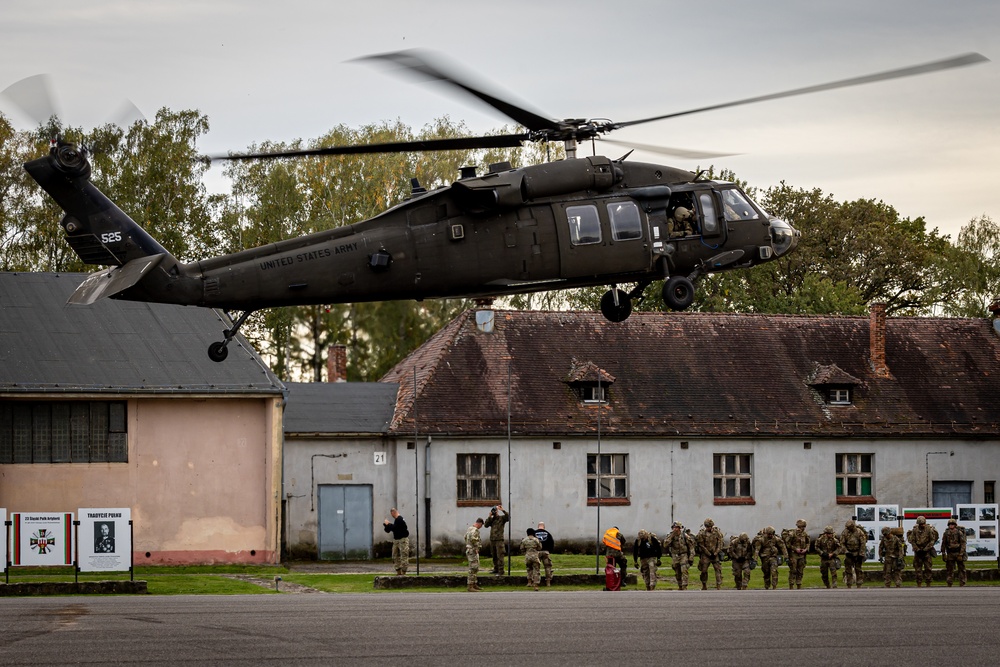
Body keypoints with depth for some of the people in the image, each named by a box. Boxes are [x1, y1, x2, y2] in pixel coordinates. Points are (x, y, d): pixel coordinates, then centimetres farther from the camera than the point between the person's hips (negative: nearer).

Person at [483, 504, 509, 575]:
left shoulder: (502, 518, 0)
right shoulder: (492, 519, 14)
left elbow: (508, 516, -19)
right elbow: (486, 525, 2)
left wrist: (503, 510, -22)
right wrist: (489, 516, -4)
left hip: (499, 539, -6)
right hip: (492, 539, 6)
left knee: (500, 556, -9)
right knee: (494, 556, 12)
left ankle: (501, 570, -10)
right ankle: (496, 569, 20)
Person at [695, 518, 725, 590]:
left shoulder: (717, 532, -3)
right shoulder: (701, 533, -8)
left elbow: (720, 543, -1)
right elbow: (701, 545, -7)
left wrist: (715, 553, -9)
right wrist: (709, 554, -10)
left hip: (715, 554, 1)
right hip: (705, 554, -1)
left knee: (718, 570, -8)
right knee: (704, 571, 2)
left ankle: (719, 586, -9)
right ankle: (704, 587, 17)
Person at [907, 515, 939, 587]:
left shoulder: (929, 529, -7)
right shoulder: (915, 530, -2)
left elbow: (932, 540, -6)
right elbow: (912, 541, 2)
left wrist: (925, 549, -12)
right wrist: (917, 549, -8)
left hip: (927, 551, -2)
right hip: (918, 551, 2)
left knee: (928, 568, -3)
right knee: (918, 568, 1)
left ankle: (928, 583, 1)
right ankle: (918, 584, 5)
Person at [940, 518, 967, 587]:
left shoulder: (959, 533, -9)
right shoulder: (946, 533, 1)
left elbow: (963, 544, -10)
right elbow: (943, 544, 9)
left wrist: (961, 554, -16)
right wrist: (943, 554, 4)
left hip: (959, 553, -3)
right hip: (950, 553, 3)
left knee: (961, 569, 1)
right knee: (950, 569, 2)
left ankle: (962, 584, 4)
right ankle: (949, 584, 4)